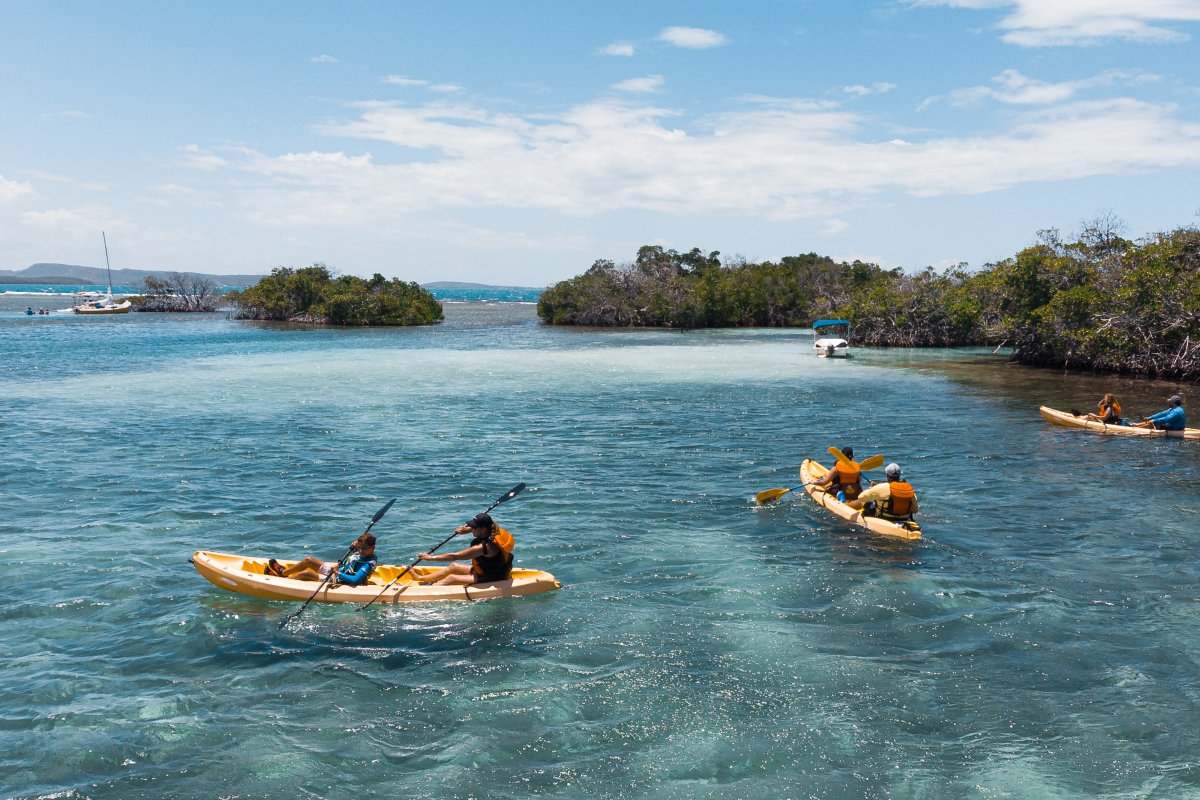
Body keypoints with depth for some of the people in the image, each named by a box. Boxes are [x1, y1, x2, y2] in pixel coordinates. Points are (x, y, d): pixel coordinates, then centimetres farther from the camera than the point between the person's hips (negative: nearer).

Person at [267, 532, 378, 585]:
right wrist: (354, 546, -5)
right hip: (337, 568, 9)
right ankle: (283, 571, 30)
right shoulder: (362, 553, -6)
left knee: (306, 574, -11)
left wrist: (338, 573, -33)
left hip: (335, 580, -9)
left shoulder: (368, 564, -31)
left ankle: (283, 576, 15)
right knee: (308, 559, 9)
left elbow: (355, 580, -40)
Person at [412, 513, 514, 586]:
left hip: (490, 579, -10)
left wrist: (431, 557, -20)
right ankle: (420, 578, 24)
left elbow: (454, 556, -28)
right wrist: (467, 529, 1)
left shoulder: (484, 547, -31)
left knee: (451, 578, -9)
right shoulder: (494, 531, -8)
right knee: (453, 567, 15)